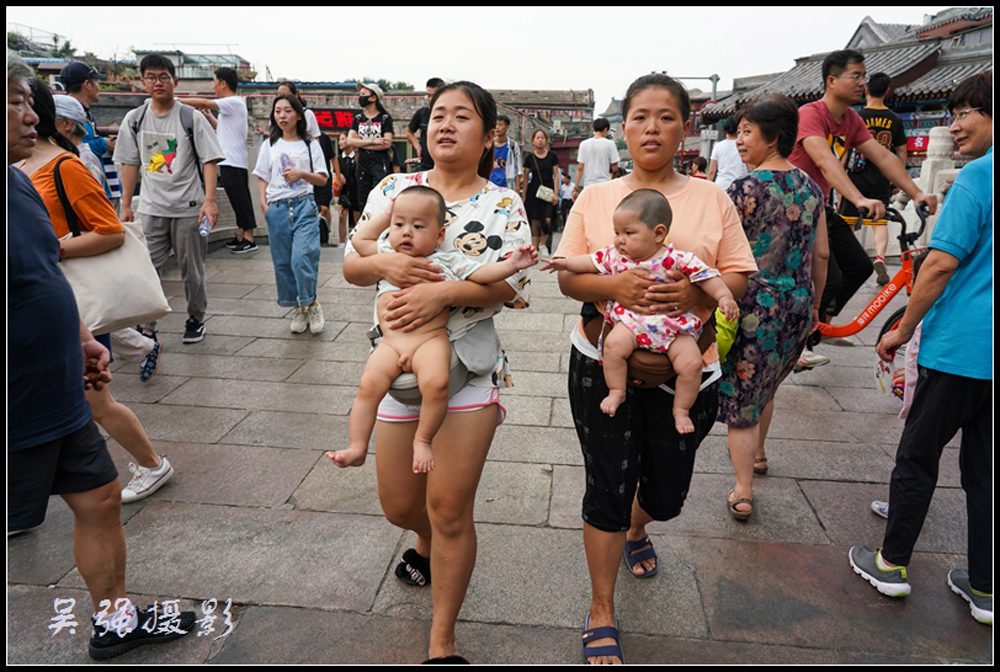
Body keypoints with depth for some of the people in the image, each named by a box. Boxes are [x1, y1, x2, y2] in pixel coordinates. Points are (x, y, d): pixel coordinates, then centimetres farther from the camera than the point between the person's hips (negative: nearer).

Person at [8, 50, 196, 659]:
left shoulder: (23, 181, 7)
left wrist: (82, 339, 14)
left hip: (62, 398, 9)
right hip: (17, 417, -8)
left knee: (101, 500, 18)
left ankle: (116, 620, 39)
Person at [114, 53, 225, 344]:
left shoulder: (192, 119, -2)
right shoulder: (134, 119, 8)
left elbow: (209, 161, -6)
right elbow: (130, 164, 13)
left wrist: (209, 200, -17)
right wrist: (126, 205, 10)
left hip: (188, 207, -2)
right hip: (150, 208, 3)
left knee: (192, 271, 7)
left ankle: (196, 319, 25)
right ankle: (146, 325, 11)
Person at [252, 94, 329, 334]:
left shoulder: (310, 144, 8)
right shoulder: (269, 145, 14)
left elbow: (322, 179, 6)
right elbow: (262, 178, 13)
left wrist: (302, 174, -11)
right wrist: (263, 203, -1)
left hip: (304, 206, -3)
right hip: (277, 208, 3)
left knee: (303, 258, -16)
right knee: (282, 262, 4)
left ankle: (312, 304, 3)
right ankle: (299, 308, 16)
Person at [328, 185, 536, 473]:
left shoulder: (448, 260, 10)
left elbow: (483, 273, 6)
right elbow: (360, 239, 28)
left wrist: (511, 264, -9)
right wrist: (386, 216, 25)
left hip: (431, 340, -3)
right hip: (391, 343, 3)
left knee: (436, 383, -28)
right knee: (369, 384, -16)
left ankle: (423, 440, -7)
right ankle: (357, 448, -4)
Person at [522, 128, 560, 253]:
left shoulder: (552, 156, 4)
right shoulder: (530, 158, 5)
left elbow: (556, 176, 4)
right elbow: (525, 178, 8)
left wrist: (555, 193, -5)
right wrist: (523, 195, 5)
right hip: (533, 191, 0)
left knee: (547, 220, -12)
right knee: (535, 222, -1)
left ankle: (543, 244, 8)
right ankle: (534, 247, 6)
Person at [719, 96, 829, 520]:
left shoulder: (743, 190, -15)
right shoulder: (810, 188, 5)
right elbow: (821, 254, 10)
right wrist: (814, 304, 21)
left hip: (754, 306, -6)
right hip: (798, 306, 7)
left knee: (741, 396, 5)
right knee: (765, 385, 27)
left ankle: (743, 494, 10)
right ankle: (757, 453, 47)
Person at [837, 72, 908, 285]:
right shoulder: (895, 120, 3)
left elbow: (845, 151, -6)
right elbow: (901, 151, 7)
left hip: (857, 177, -2)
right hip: (882, 180, 2)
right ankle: (880, 257, -12)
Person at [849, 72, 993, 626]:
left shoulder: (978, 175, -13)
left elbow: (942, 263, -17)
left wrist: (904, 330, -8)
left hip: (960, 347, -7)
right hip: (988, 351, 7)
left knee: (917, 455, 7)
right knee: (983, 465, 15)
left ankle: (892, 563, 20)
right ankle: (984, 589, 24)